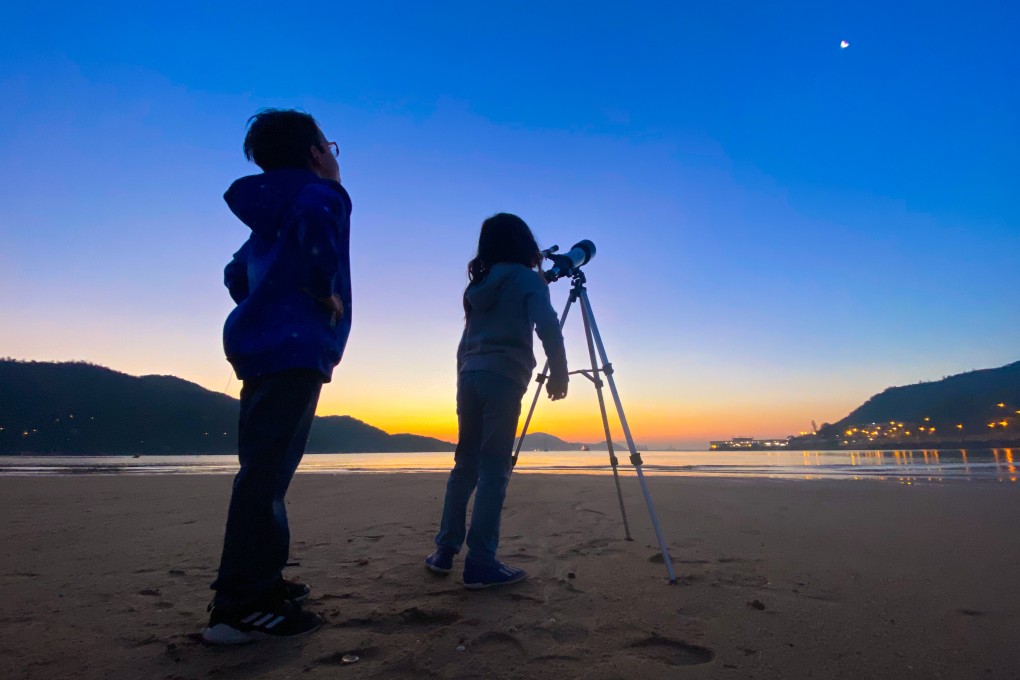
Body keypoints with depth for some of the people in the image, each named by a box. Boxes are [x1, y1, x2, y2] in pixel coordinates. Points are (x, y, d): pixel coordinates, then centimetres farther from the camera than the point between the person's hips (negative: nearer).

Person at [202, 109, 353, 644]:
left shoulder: (274, 207, 24)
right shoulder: (319, 194, -3)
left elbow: (237, 274, 29)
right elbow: (315, 223, -28)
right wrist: (325, 291, -17)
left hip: (266, 346, 10)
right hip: (294, 349, -10)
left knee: (265, 469, 12)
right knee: (267, 470, -11)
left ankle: (259, 580, 22)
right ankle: (240, 605, -7)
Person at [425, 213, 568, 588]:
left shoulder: (478, 283, 20)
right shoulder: (527, 279, 3)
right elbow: (548, 327, -12)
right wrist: (559, 373, -8)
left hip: (469, 375, 6)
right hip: (503, 377, -6)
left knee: (466, 462, 11)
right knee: (494, 468, -6)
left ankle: (445, 551, 15)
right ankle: (481, 563, -5)